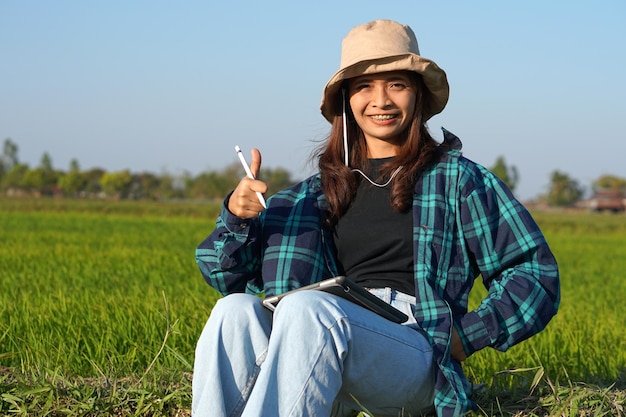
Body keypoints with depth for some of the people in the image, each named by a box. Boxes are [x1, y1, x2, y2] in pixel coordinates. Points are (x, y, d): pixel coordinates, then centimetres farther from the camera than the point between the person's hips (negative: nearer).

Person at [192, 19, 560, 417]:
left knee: (308, 306, -34)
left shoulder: (457, 179, 13)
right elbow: (228, 274, 21)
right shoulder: (321, 190, 21)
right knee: (236, 310, -26)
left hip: (416, 359, -4)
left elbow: (536, 272, 10)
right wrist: (237, 215, 0)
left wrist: (467, 335, -4)